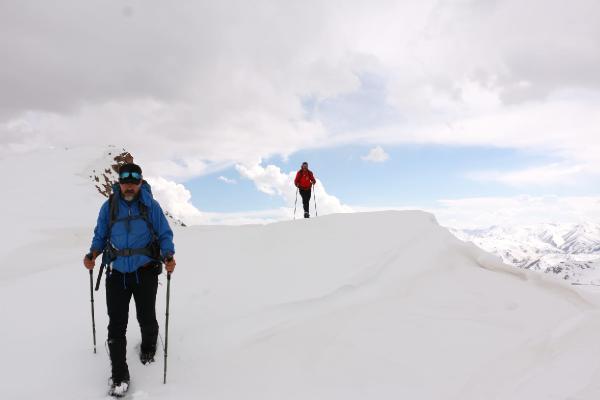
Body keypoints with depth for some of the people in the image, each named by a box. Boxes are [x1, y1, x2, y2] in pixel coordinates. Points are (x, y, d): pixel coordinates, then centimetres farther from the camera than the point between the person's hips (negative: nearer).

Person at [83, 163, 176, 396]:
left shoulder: (151, 206, -2)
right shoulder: (109, 206, 4)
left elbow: (165, 235, 0)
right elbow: (100, 235, 13)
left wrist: (168, 257, -17)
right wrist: (92, 254, -6)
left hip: (145, 272, -1)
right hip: (117, 272, 2)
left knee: (146, 319, 9)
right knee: (116, 324, -1)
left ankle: (148, 347, 43)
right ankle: (119, 376, 10)